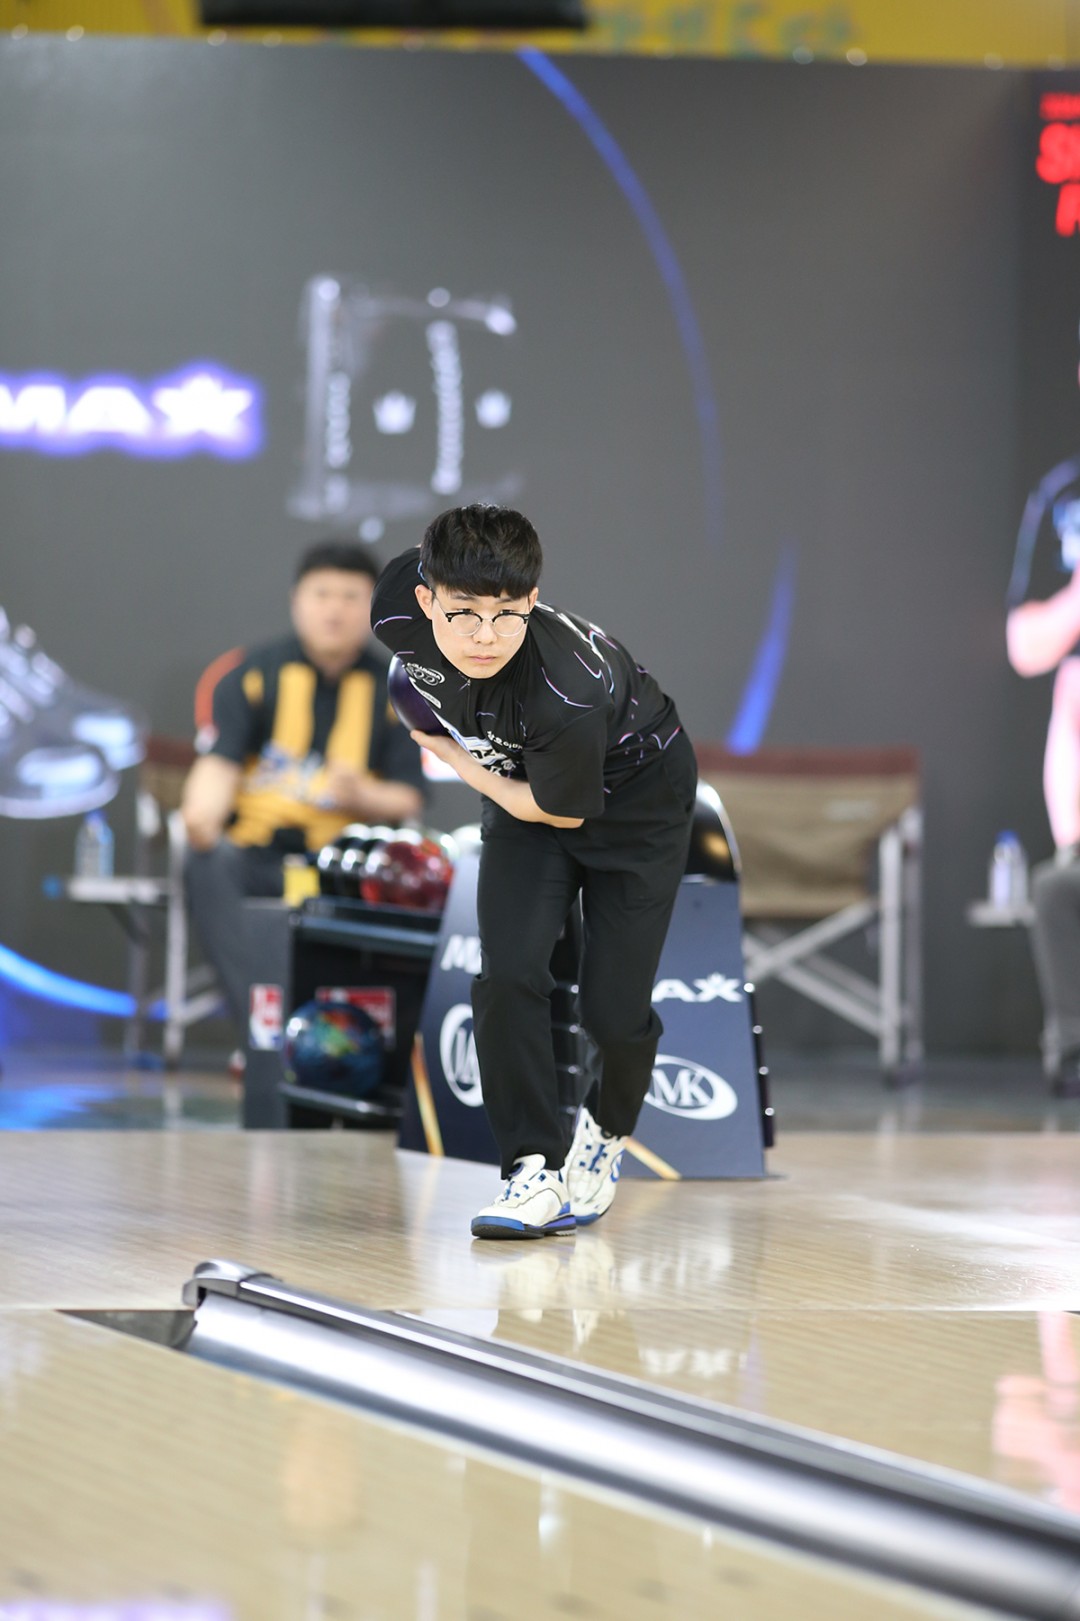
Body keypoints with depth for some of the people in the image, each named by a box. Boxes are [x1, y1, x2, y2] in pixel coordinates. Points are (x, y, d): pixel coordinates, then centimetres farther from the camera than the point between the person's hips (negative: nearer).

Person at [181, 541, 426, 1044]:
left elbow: (407, 801, 7)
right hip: (255, 852, 0)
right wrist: (202, 813, -29)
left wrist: (361, 796, -17)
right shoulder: (254, 675, 7)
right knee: (207, 865, -34)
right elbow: (218, 766, -5)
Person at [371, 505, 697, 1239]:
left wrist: (448, 752, -16)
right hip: (522, 780, 4)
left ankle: (607, 1132, 29)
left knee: (614, 1009, -4)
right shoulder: (398, 603, -30)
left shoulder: (570, 694, -44)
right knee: (508, 977, -14)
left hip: (636, 798, -4)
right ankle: (536, 1169, -4)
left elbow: (563, 813, -25)